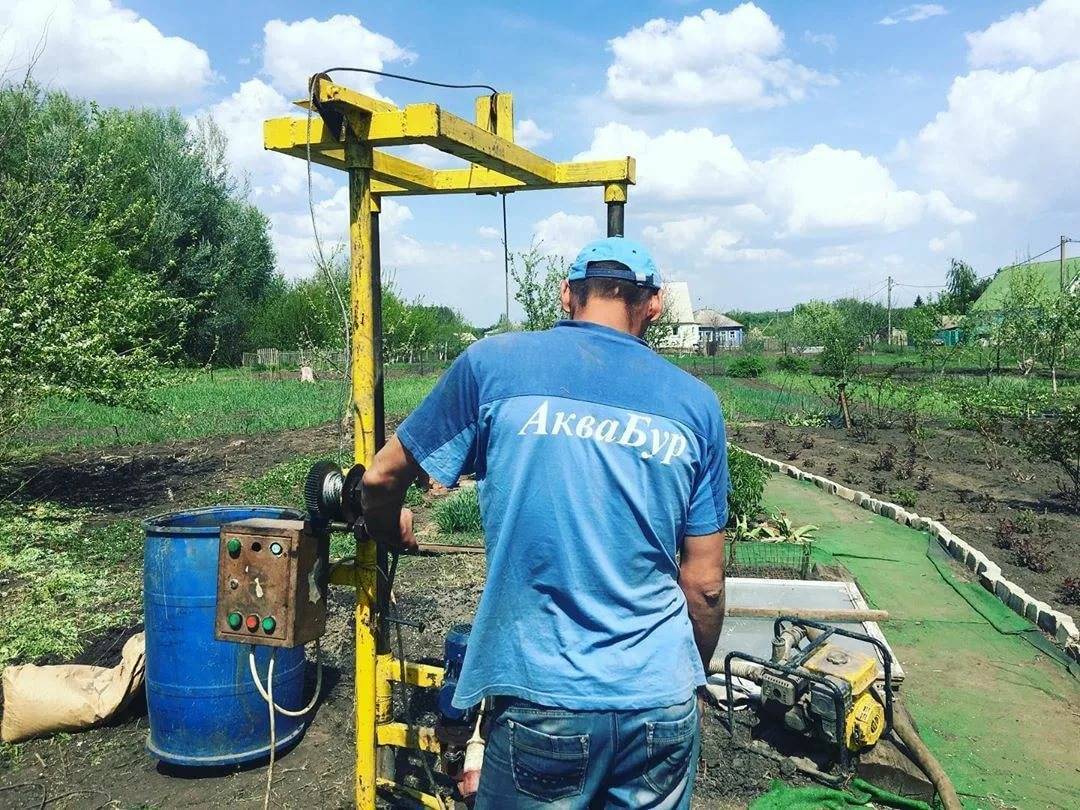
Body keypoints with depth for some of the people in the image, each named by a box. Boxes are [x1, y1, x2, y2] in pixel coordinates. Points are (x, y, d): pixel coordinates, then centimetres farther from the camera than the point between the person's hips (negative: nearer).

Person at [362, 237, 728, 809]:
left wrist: (390, 535, 25)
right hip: (662, 703, 2)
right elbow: (704, 583, 3)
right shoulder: (696, 402, 1)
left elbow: (382, 477, 3)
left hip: (542, 700, -2)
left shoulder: (493, 363, -5)